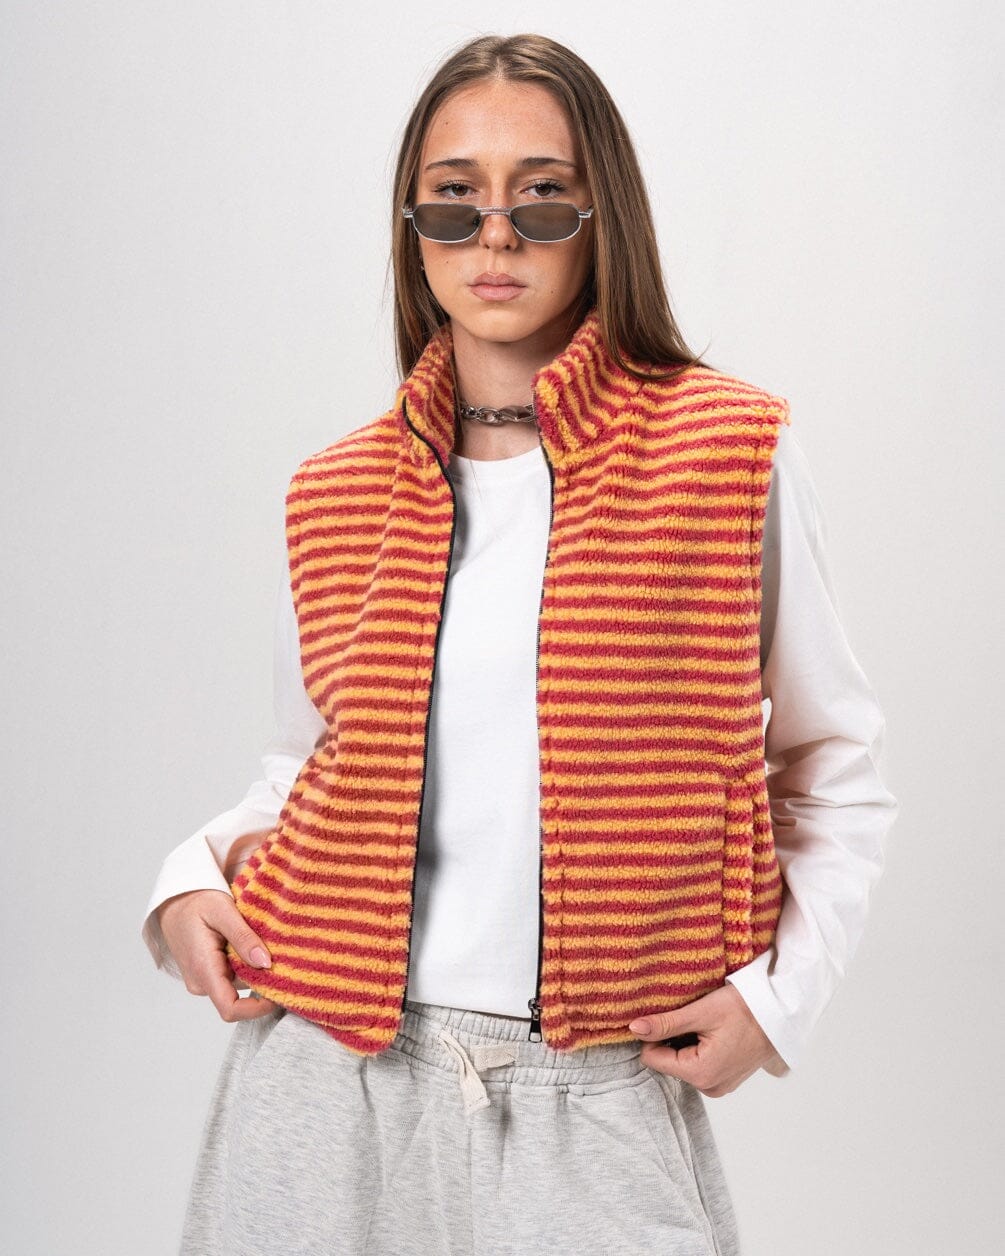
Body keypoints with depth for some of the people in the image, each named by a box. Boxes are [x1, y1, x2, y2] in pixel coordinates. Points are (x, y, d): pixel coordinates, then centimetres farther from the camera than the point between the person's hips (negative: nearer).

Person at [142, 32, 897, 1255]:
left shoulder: (732, 455, -4)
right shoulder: (337, 497, 4)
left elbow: (832, 767, 4)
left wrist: (777, 990, -6)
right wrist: (196, 878, -1)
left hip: (592, 1101, -2)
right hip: (330, 1072, 3)